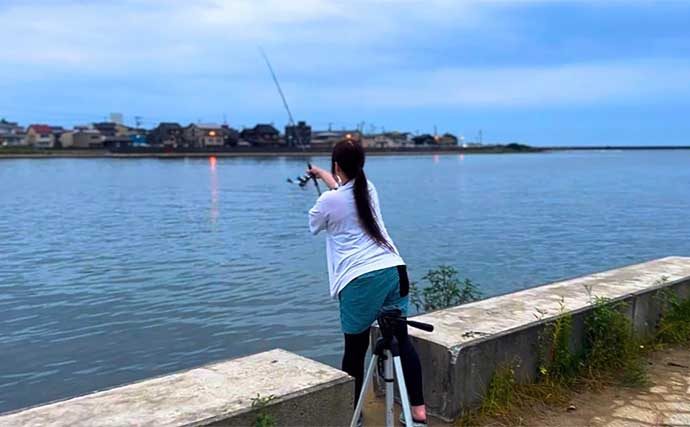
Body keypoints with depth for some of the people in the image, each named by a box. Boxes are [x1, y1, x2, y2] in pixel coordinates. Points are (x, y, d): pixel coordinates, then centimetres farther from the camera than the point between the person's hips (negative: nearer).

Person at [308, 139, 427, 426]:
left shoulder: (328, 201, -3)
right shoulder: (369, 189, 14)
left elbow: (314, 226, 20)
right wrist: (323, 175, 55)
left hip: (361, 280, -5)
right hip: (395, 271, 5)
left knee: (355, 349, 9)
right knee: (401, 339, 7)